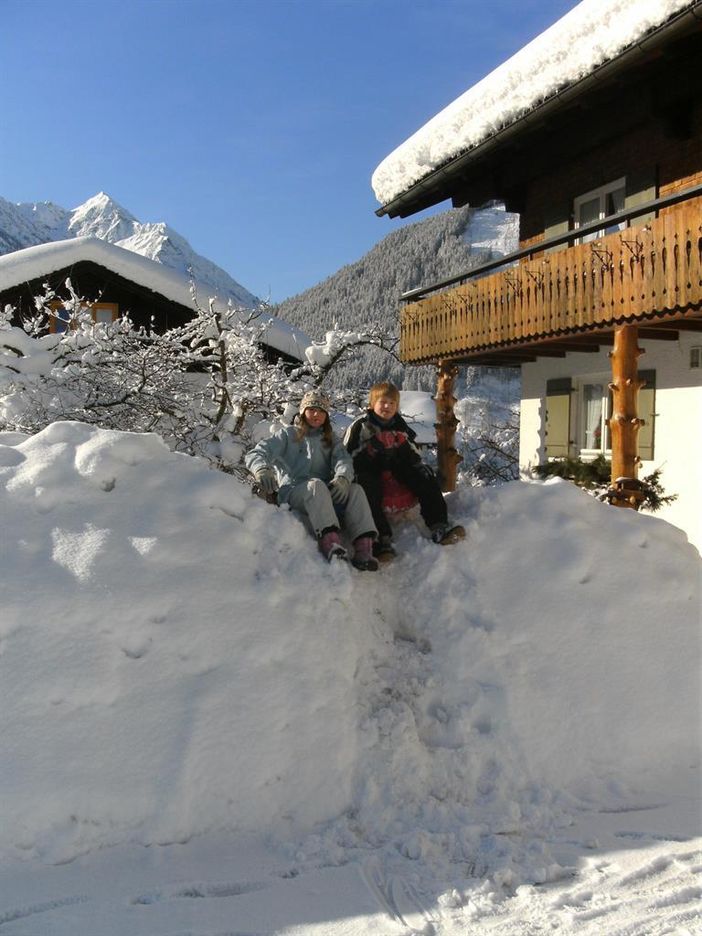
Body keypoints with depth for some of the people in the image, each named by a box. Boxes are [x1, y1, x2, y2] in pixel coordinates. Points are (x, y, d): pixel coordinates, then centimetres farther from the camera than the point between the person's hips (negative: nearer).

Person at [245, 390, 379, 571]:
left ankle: (363, 546, -45)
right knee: (316, 484, -36)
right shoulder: (289, 434, 16)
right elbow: (254, 454, 4)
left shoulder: (331, 439, 25)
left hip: (325, 496, 3)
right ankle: (329, 539, -57)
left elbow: (344, 460, 4)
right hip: (292, 492, -3)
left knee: (355, 489, -25)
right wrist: (262, 469, -23)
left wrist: (342, 478, -22)